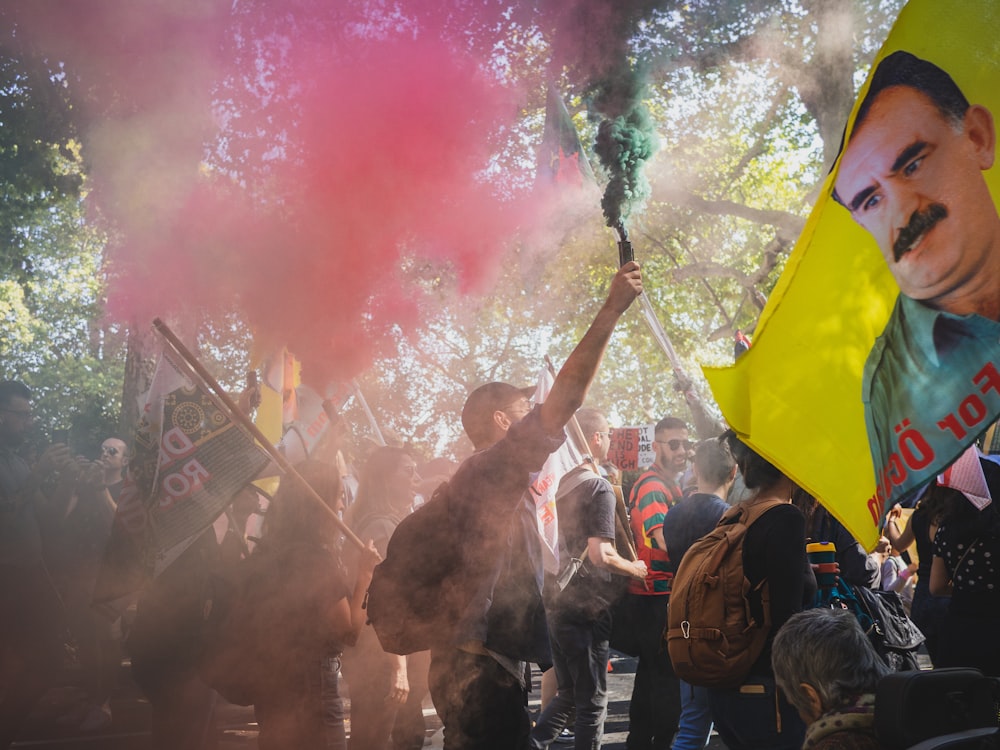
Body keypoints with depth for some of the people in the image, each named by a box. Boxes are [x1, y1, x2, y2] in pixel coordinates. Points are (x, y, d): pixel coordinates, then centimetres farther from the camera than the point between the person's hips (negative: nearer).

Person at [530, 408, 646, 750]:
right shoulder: (599, 487, -14)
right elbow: (600, 555, -22)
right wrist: (636, 569, -6)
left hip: (556, 602, 7)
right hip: (587, 607, -7)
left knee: (567, 694, 19)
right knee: (592, 702, 5)